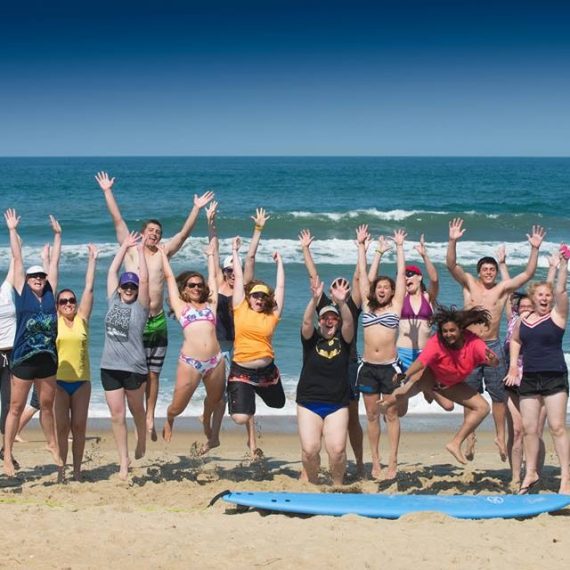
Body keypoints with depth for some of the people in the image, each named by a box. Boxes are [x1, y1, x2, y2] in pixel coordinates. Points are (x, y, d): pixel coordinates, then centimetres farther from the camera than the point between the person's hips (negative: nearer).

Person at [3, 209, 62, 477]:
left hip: (48, 358, 4)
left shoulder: (49, 293, 6)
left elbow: (55, 262, 12)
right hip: (23, 358, -4)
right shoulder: (22, 292, -2)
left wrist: (57, 234, 16)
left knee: (47, 406, 17)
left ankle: (52, 445, 32)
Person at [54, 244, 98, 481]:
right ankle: (61, 470, 8)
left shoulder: (82, 319, 5)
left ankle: (77, 470, 12)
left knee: (79, 427, 4)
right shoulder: (54, 320, 3)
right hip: (58, 380, -1)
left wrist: (93, 260, 5)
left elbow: (89, 288, 5)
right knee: (61, 427, 1)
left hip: (81, 380, 1)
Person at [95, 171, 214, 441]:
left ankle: (150, 418, 13)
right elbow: (118, 221, 3)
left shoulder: (163, 254, 10)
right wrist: (107, 192, 1)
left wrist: (196, 209, -1)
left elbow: (184, 233, 6)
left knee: (153, 374, 6)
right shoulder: (131, 250, 6)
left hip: (158, 320, 2)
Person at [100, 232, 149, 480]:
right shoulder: (113, 301, 8)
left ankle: (142, 442, 38)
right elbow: (112, 271, 11)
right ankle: (123, 460, 9)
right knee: (117, 416, 4)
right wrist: (124, 246, 14)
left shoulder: (140, 306, -3)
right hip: (109, 366, 3)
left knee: (136, 409, 14)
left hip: (134, 367, -3)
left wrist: (141, 250, -5)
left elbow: (144, 279, -12)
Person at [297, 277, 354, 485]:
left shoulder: (342, 339, 6)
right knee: (310, 449, -10)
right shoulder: (311, 338, 5)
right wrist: (315, 299, -33)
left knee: (337, 449, -12)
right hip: (309, 403, 0)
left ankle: (338, 485, 12)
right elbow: (306, 322, -15)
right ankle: (311, 484, 16)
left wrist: (342, 303, -33)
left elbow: (349, 323, -14)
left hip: (337, 405, 0)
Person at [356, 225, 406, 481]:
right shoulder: (367, 306, 9)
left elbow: (401, 274, 4)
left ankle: (393, 463, 6)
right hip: (368, 368, 3)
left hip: (390, 367, -3)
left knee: (392, 415, 3)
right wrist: (361, 245, 11)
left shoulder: (395, 306, 4)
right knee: (372, 416, 8)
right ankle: (375, 462, 14)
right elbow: (362, 273, 11)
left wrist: (399, 246, 6)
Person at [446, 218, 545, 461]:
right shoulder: (469, 284, 3)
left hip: (493, 346, 0)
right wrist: (453, 241, -24)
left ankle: (500, 436, 14)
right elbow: (451, 265, -9)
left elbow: (528, 273, -3)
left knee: (498, 394, 4)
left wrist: (535, 249, -14)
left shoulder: (502, 288, 3)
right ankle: (470, 437, 16)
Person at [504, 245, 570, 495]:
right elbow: (515, 341, 25)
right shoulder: (523, 319, 9)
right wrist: (513, 365, 15)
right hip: (529, 378, 5)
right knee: (529, 429, 8)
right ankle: (531, 473, 21)